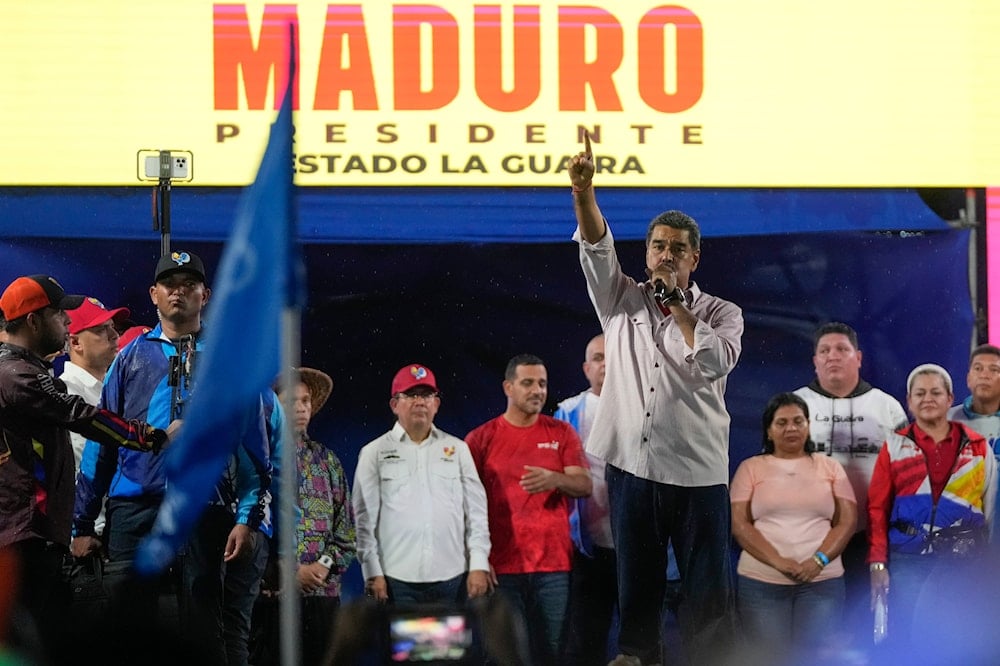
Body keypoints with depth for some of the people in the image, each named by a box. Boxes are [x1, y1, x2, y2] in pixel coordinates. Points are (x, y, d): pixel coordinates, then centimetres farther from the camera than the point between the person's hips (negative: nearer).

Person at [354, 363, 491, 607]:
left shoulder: (458, 449, 14)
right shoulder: (374, 453, 8)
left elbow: (476, 511, 12)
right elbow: (365, 518, 5)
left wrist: (479, 565, 3)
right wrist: (373, 573, -3)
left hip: (453, 578, 2)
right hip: (397, 580, -2)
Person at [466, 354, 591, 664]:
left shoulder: (561, 433, 10)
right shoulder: (481, 439, 5)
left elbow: (585, 486, 1)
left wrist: (554, 479, -20)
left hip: (554, 566, 1)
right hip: (501, 568, -1)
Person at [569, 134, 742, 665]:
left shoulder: (721, 314, 6)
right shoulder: (622, 300, 10)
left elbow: (714, 362, -14)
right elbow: (595, 248, -6)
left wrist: (678, 305, -5)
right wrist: (583, 191, -22)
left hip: (697, 468, -2)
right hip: (632, 462, 2)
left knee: (707, 579, -2)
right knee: (636, 568, 9)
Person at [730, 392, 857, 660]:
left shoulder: (830, 467, 12)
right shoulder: (751, 468, 9)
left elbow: (847, 521, 5)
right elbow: (739, 524, -1)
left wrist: (819, 560, -13)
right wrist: (778, 561, -15)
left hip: (821, 582, 1)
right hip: (761, 583, -1)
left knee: (808, 658, -6)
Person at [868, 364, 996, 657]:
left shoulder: (978, 448, 8)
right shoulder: (895, 446, 7)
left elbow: (991, 508, 10)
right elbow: (877, 508, 3)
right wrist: (877, 563, -5)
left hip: (960, 557, -1)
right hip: (906, 558, 1)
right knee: (905, 641, 0)